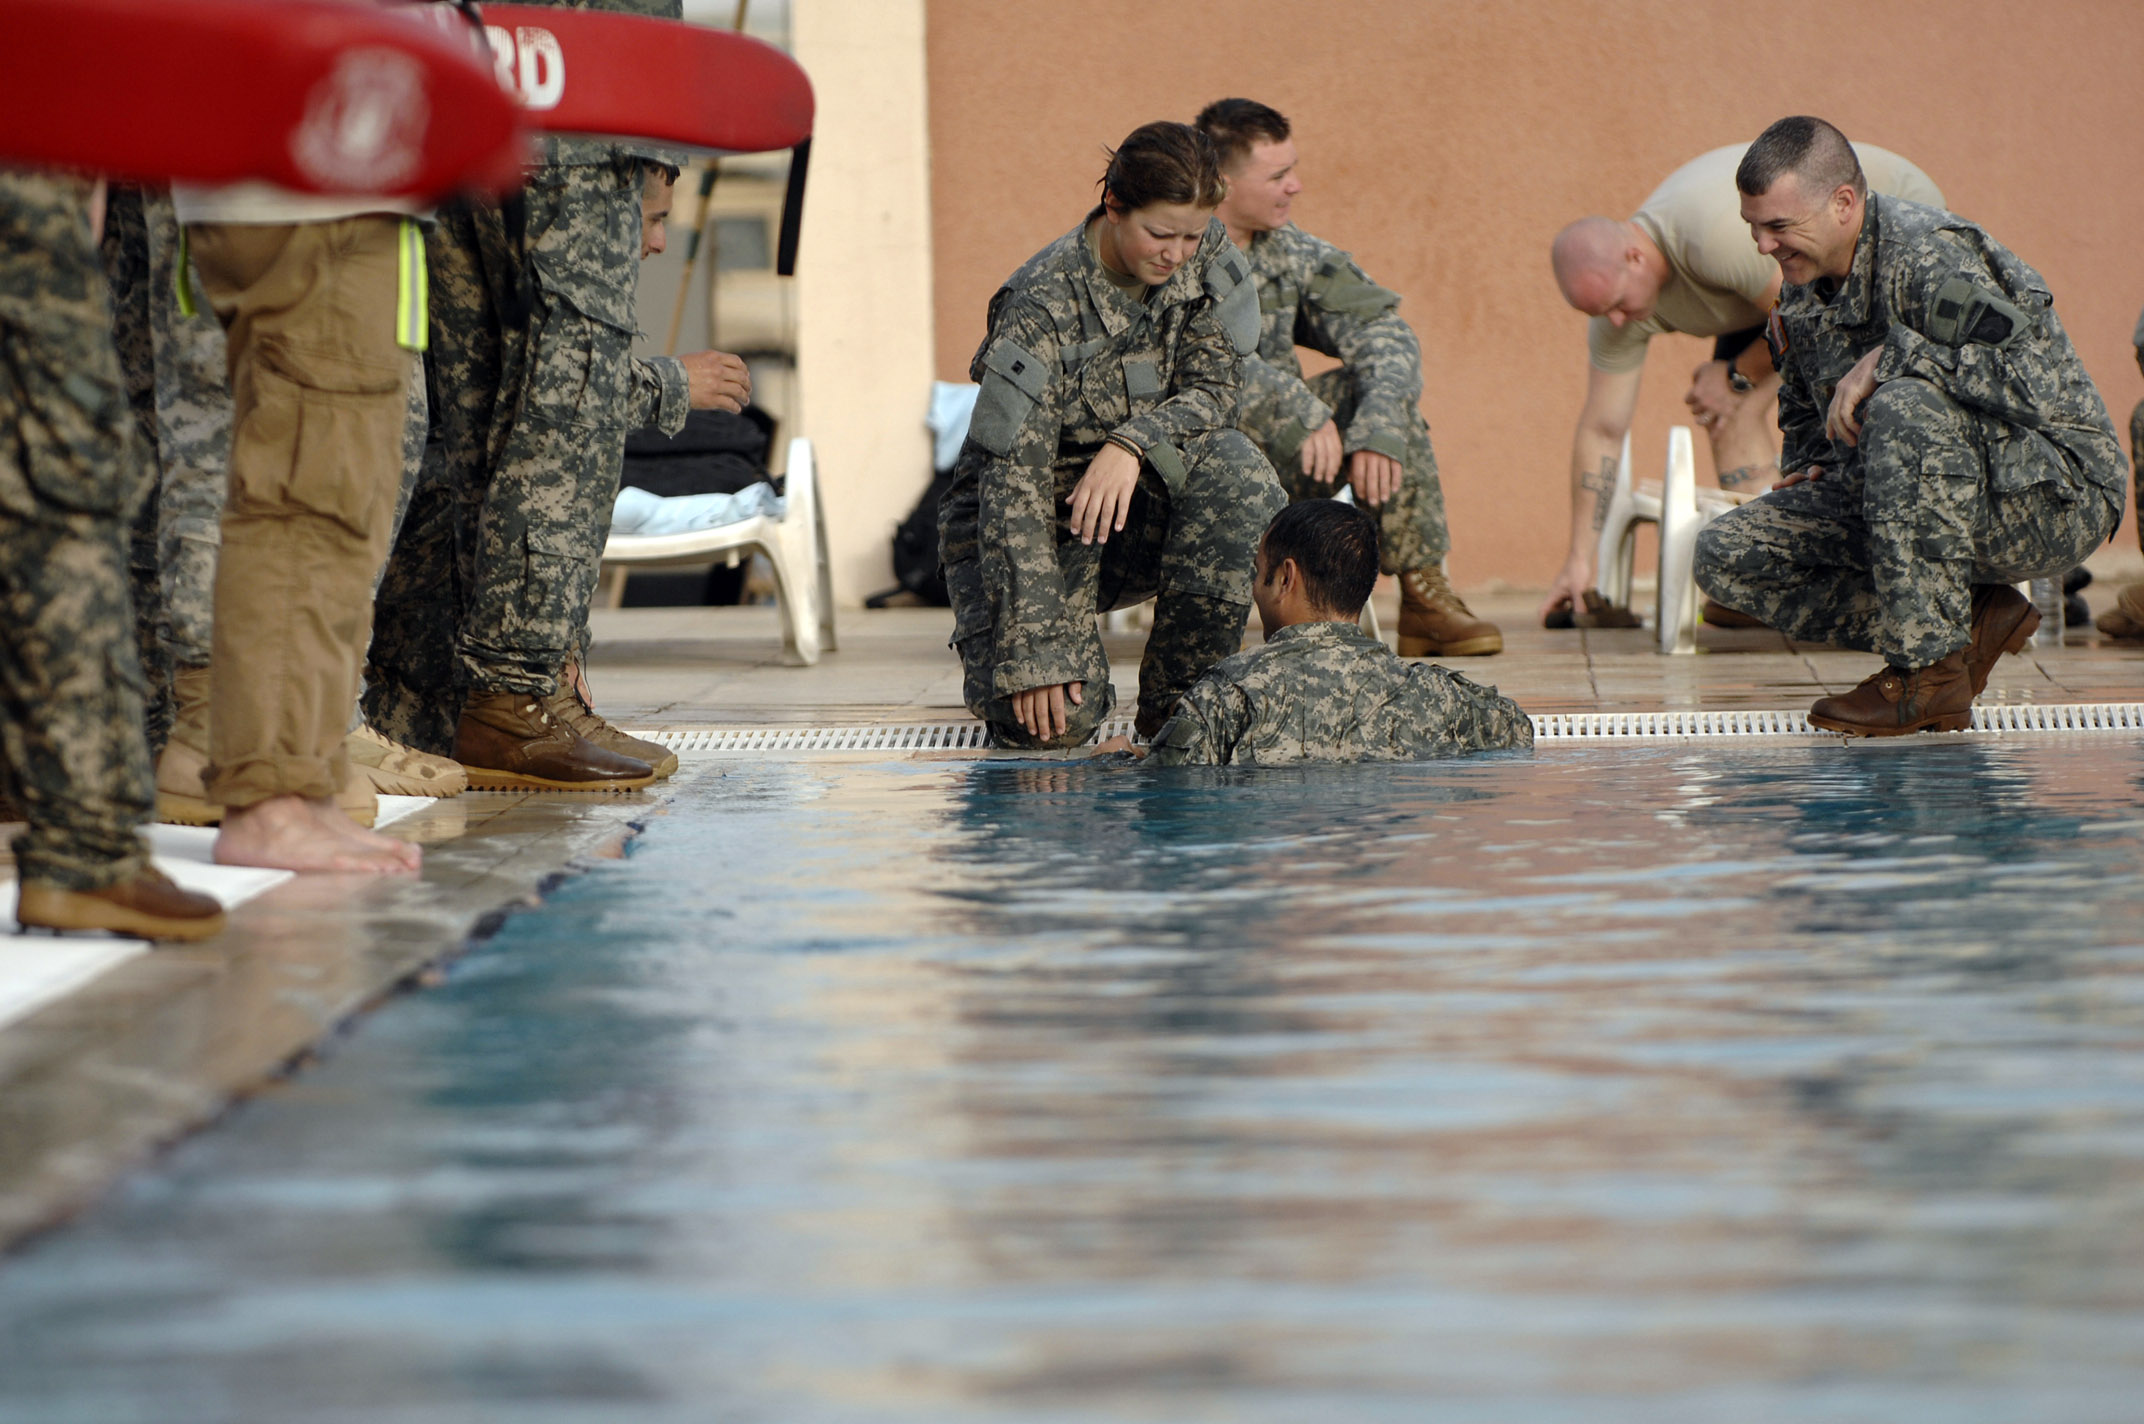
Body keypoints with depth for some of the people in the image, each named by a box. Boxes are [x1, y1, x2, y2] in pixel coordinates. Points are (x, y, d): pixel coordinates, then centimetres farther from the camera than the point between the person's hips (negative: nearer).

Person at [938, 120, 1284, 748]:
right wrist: (1036, 650, -32)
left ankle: (1180, 700, -15)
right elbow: (1014, 481, -26)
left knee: (1234, 467, -29)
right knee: (1056, 719, -26)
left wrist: (1131, 444, -31)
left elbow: (1212, 390, -7)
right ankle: (990, 642, 12)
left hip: (1134, 507, 5)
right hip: (1040, 517, -4)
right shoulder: (1044, 304, -23)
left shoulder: (1205, 258, -7)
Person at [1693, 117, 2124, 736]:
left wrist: (1889, 359, -28)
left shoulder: (1932, 260, -20)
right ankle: (1968, 626, -4)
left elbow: (2037, 382, -34)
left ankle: (1930, 671, -27)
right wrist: (1813, 473, 6)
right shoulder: (1804, 288, 7)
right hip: (1921, 501, 9)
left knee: (1905, 405, -38)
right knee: (1725, 556, -4)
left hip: (2051, 498, -9)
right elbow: (1806, 415, 26)